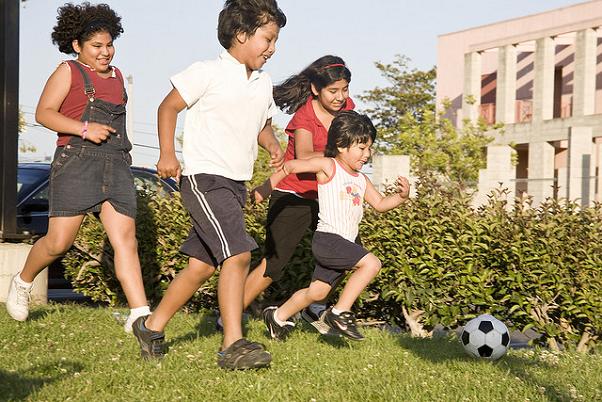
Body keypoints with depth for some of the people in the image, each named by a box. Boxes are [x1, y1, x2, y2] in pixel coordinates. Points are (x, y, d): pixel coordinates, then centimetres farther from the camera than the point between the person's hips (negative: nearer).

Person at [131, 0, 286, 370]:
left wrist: (273, 145, 2)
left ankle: (152, 327, 28)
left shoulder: (264, 83, 12)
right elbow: (169, 107, -1)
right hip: (204, 178, -8)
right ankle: (233, 346, -19)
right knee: (238, 254, -21)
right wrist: (168, 154, -10)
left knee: (202, 266, 12)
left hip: (236, 185, 8)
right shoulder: (208, 73, -9)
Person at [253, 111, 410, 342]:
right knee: (371, 263, -23)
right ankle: (339, 313, -14)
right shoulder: (328, 166, -4)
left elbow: (380, 204, 20)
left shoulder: (361, 180, 18)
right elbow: (290, 166, -2)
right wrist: (266, 188, 2)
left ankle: (278, 317, 33)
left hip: (343, 245, 8)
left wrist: (401, 196, 2)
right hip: (327, 238, -8)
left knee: (318, 291, 15)